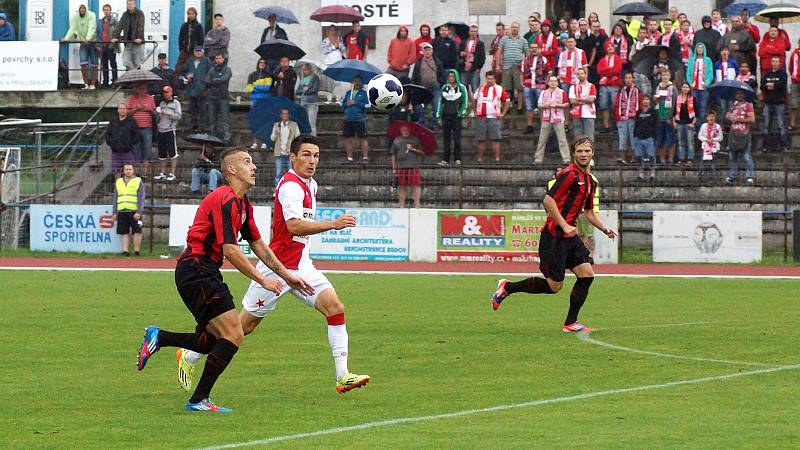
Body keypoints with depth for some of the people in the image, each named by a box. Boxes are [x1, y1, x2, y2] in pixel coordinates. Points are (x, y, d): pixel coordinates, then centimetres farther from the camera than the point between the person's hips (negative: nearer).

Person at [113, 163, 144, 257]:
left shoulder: (138, 181, 4)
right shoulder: (118, 182, 16)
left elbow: (141, 198, -2)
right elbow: (115, 198, 18)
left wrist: (139, 212, -11)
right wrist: (115, 213, 11)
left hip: (134, 212, -3)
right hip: (122, 211, 3)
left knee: (137, 231, -6)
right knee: (124, 232, 3)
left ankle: (137, 250, 0)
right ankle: (125, 250, 5)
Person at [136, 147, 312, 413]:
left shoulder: (243, 203, 16)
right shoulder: (225, 200, -16)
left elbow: (258, 246, 23)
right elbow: (230, 250, -20)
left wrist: (288, 277, 20)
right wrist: (263, 281, -15)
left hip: (204, 273, 10)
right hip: (196, 269, -10)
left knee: (215, 342, 11)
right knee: (234, 336, -14)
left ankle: (158, 338, 18)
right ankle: (199, 400, -11)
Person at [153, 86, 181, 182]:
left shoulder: (176, 103, 2)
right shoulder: (162, 103, 18)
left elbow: (178, 116, -8)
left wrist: (168, 113, -16)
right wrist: (157, 114, 0)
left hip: (171, 130, -6)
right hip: (161, 130, 6)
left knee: (172, 152, -8)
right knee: (161, 153, 8)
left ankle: (172, 173, -6)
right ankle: (162, 173, 16)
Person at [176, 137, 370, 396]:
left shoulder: (310, 185, 11)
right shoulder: (291, 186, -19)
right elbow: (294, 226, -34)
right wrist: (333, 224, -38)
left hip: (300, 265, 8)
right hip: (277, 267, -8)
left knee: (335, 307, -11)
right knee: (245, 324, 1)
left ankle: (342, 376, -13)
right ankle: (189, 357, 19)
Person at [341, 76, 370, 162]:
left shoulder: (364, 93, 3)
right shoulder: (348, 93, 16)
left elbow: (367, 105, -8)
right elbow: (342, 104, 17)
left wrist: (355, 103, -13)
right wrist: (347, 104, -5)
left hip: (360, 120, -5)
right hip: (348, 119, 5)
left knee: (363, 138, -4)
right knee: (348, 139, 6)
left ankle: (365, 157, -1)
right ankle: (349, 157, 13)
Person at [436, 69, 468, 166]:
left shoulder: (461, 88, 3)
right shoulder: (444, 88, 11)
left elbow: (465, 102, 5)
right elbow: (440, 102, 13)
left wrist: (461, 113, -7)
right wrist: (439, 117, 8)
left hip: (456, 116, -3)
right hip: (446, 116, 3)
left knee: (456, 138, -7)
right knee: (446, 138, 2)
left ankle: (457, 159, -6)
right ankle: (446, 159, 4)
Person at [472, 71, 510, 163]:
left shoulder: (499, 89, 3)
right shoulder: (480, 89, 11)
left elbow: (507, 102, 8)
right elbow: (474, 100, 22)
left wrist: (502, 114, 1)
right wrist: (475, 111, 13)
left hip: (494, 117, -3)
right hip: (481, 118, 3)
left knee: (495, 139, -8)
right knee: (481, 140, 4)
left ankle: (497, 159, -8)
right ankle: (480, 159, 8)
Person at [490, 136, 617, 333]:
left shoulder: (589, 180, 16)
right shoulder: (570, 174, -14)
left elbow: (588, 211, 28)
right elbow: (548, 200, -21)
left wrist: (604, 228, 16)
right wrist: (564, 226, -23)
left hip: (570, 235, 9)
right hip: (554, 236, -9)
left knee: (587, 274, -2)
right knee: (554, 285, -5)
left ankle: (571, 323, 6)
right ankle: (507, 287, 13)